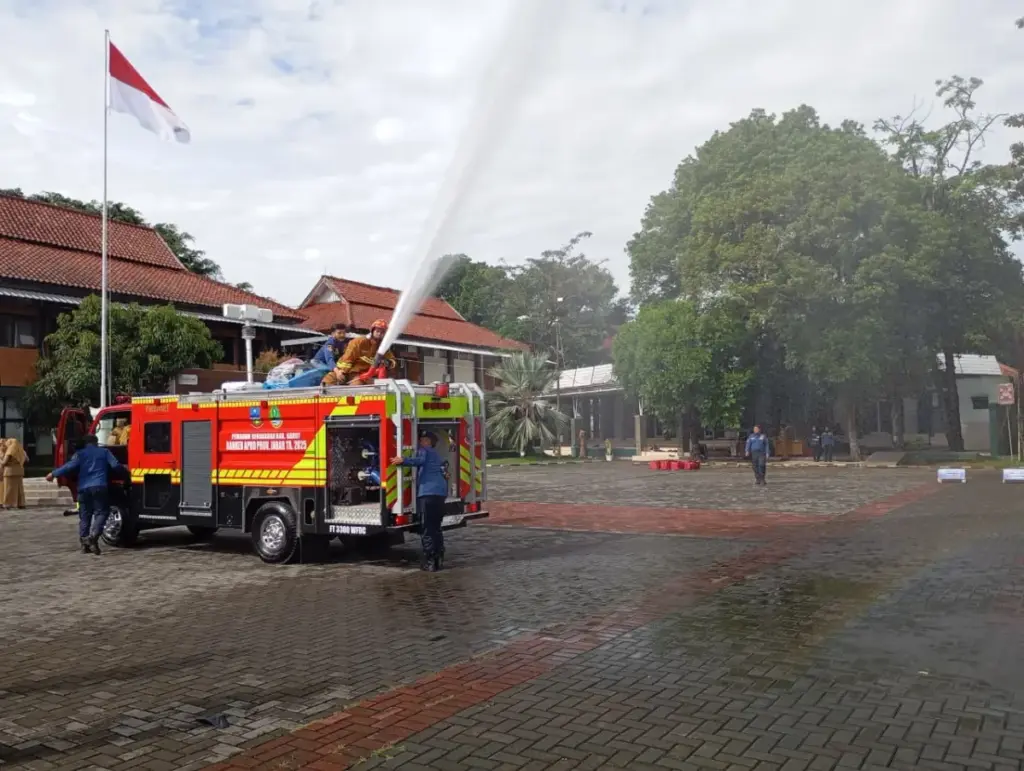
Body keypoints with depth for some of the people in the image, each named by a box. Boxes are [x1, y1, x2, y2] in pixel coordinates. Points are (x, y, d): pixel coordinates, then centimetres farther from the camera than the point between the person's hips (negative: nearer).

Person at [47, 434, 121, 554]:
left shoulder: (80, 454, 11)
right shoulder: (104, 452, 12)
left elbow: (70, 466, -4)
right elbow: (115, 465, 2)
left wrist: (53, 474, 2)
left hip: (84, 488, 2)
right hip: (99, 487, -2)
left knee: (84, 516, 8)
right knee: (101, 512, 2)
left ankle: (84, 544, 6)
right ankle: (93, 536, -19)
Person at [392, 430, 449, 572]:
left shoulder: (424, 450, 4)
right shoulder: (437, 455, 29)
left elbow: (420, 460, -17)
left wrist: (403, 461, -23)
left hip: (427, 493, -8)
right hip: (441, 492, 8)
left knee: (426, 529, -5)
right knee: (436, 528, 16)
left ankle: (429, 561, -6)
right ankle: (439, 559, 16)